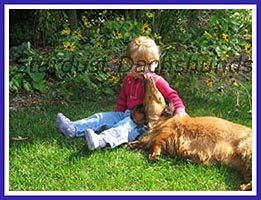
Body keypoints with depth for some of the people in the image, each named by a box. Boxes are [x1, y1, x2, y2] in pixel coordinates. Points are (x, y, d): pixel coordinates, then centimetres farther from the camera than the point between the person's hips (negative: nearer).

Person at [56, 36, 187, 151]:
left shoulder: (157, 81, -3)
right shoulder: (128, 80, 16)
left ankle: (102, 140, -65)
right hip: (127, 114, 8)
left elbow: (171, 95, -8)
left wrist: (180, 110, -24)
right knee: (103, 117, -7)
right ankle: (73, 129, -18)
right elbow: (122, 100, 26)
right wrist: (117, 116, 18)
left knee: (126, 126, -36)